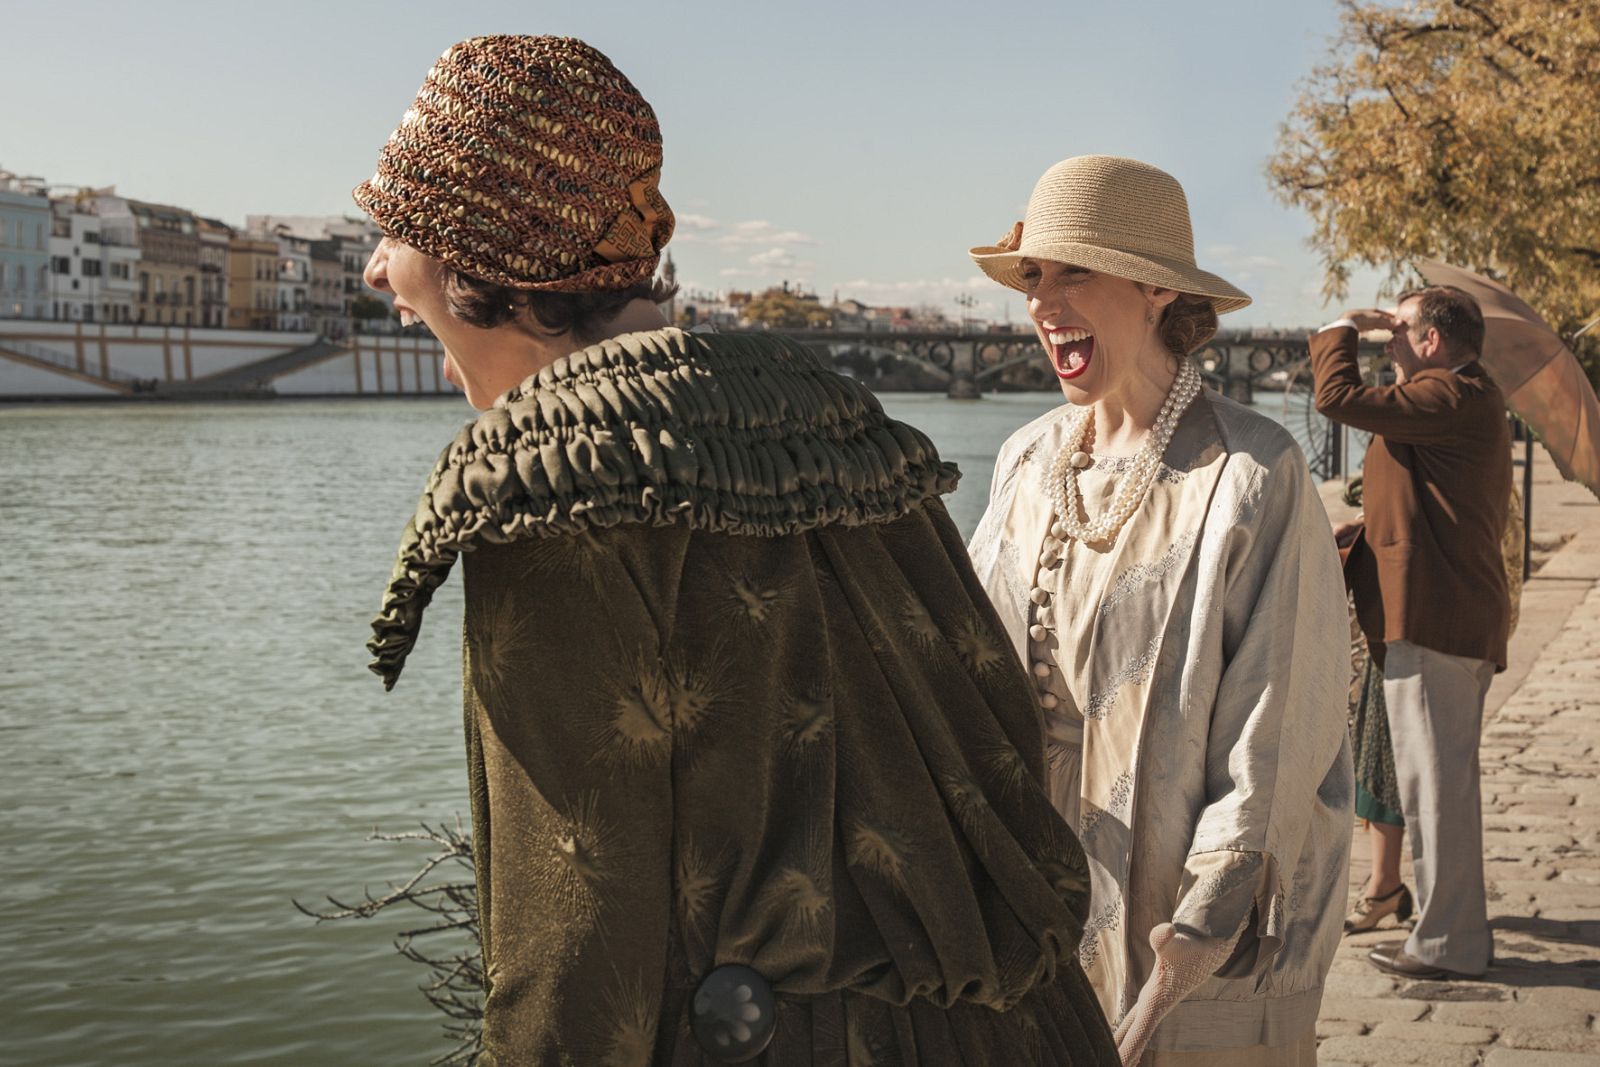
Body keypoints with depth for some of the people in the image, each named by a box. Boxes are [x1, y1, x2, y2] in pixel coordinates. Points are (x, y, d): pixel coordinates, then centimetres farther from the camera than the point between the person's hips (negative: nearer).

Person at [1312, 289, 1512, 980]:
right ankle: (1460, 930, 26)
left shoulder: (1452, 397, -15)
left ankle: (1447, 943, 1)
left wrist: (1342, 329, -4)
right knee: (1446, 780, 17)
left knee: (1436, 781, -5)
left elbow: (1341, 399, -19)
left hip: (1433, 620, -11)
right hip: (1462, 618, 11)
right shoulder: (1472, 401, 20)